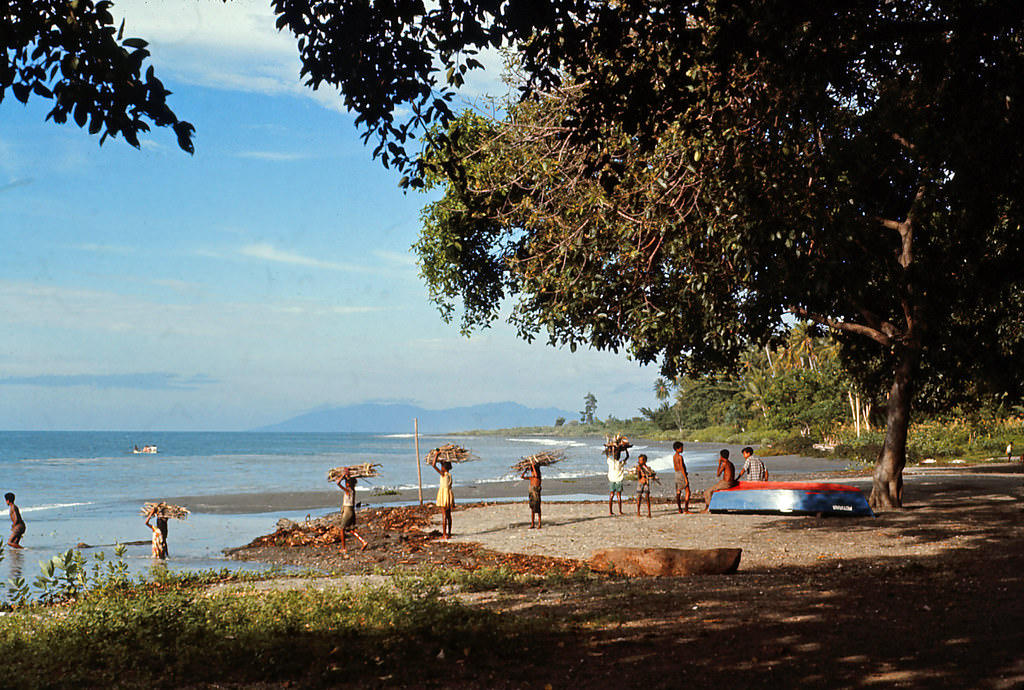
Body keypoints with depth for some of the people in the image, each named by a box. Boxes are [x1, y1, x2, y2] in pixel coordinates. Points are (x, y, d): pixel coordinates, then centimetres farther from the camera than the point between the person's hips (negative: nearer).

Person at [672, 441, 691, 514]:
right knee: (687, 492, -8)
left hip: (677, 474, 9)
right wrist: (686, 478, -20)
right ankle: (686, 510, -15)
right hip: (682, 474, -9)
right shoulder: (680, 456, -16)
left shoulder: (674, 457, 11)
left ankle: (680, 509, 12)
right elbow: (682, 468, -21)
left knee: (678, 493, 9)